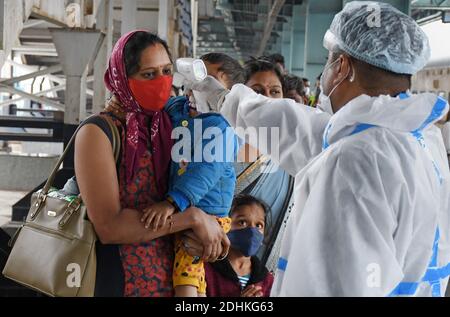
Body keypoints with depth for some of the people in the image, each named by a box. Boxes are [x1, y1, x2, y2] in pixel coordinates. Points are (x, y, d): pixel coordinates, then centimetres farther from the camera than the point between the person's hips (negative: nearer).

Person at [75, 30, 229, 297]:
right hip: (124, 283, -6)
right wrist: (193, 217, -22)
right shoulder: (98, 132, -13)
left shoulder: (167, 128, 5)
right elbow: (109, 227, -22)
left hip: (170, 278, 6)